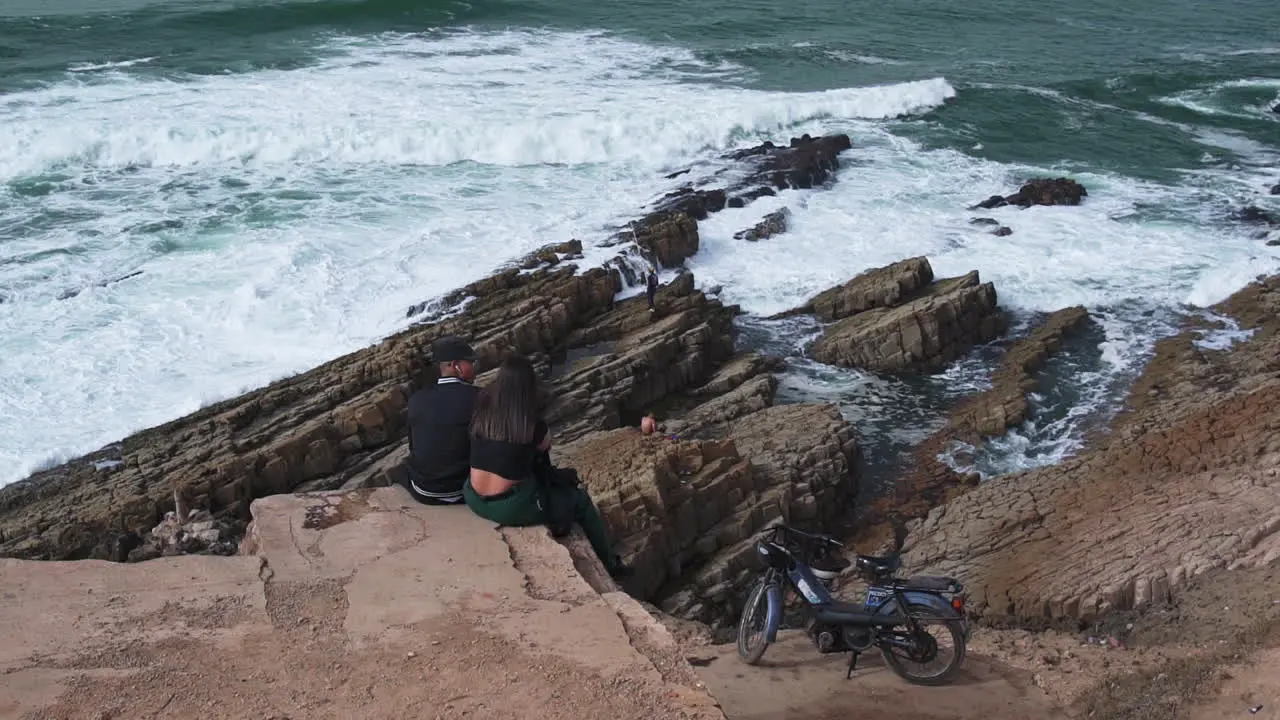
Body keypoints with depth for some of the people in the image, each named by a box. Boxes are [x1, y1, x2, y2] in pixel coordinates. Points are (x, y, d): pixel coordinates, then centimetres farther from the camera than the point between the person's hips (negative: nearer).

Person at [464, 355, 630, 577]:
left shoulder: (481, 413, -5)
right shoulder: (533, 426, -17)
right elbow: (545, 446, 6)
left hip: (474, 500, 7)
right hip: (510, 507, -6)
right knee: (581, 500, 14)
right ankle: (611, 565, 30)